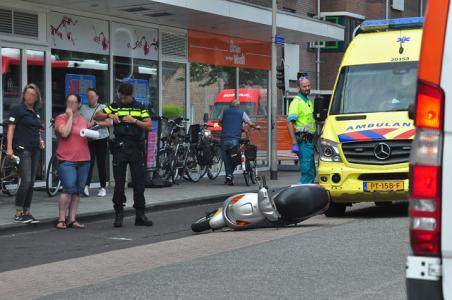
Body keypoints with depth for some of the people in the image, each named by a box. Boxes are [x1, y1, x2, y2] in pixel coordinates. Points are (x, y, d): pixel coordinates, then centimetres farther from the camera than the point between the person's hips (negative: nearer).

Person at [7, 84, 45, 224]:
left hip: (34, 150, 7)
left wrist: (40, 141, 11)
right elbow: (11, 129, -9)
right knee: (26, 181, -15)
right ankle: (18, 214, -9)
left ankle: (27, 213, 11)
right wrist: (9, 148, -18)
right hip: (22, 149, -7)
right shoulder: (18, 109, -3)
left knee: (31, 183, 6)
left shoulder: (36, 112, 18)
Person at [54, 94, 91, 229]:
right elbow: (65, 133, -18)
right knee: (69, 189, -16)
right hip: (66, 160, -6)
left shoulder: (84, 120, 16)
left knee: (78, 191, 6)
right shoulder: (61, 118, -2)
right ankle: (61, 219, -10)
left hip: (83, 160, 6)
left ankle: (72, 219, 11)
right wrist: (70, 116, -11)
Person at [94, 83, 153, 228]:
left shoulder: (140, 108, 6)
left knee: (139, 182, 2)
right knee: (119, 183, 1)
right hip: (119, 149, 0)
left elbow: (149, 126, -1)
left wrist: (134, 121, -14)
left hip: (136, 149, 0)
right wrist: (108, 115, -14)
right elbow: (97, 116, 4)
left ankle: (140, 215, 9)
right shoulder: (114, 107, 8)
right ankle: (118, 214, 8)